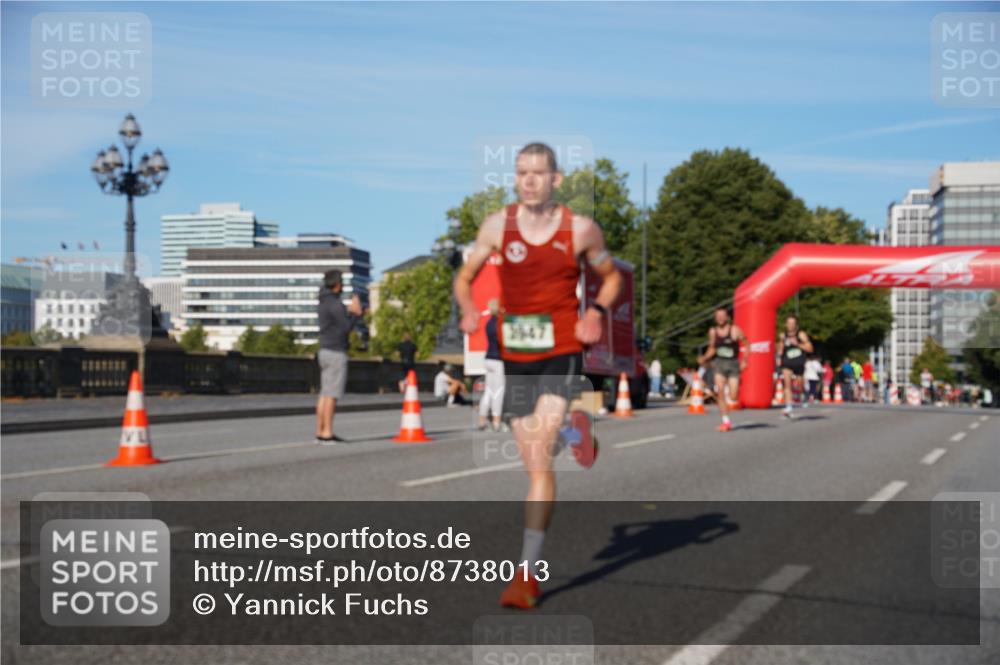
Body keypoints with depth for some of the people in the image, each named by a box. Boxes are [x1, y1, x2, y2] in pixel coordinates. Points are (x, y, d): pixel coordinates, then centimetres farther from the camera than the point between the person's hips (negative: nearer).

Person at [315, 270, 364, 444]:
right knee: (332, 394, -8)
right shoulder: (335, 303, -16)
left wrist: (351, 312, 14)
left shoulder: (323, 302, 14)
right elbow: (347, 328, -15)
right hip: (335, 353, -9)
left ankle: (320, 432, 10)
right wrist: (356, 313, -1)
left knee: (324, 394, 9)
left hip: (325, 351, 9)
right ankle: (327, 433, -9)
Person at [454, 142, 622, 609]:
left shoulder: (581, 229, -2)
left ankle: (527, 574, -11)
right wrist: (469, 308, -13)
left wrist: (597, 311, -6)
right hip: (514, 356, 3)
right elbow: (465, 277, 9)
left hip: (562, 352, -3)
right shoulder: (497, 225, 0)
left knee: (539, 456, -16)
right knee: (533, 465, 12)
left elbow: (611, 276, 14)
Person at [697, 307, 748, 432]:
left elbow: (746, 343, 0)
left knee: (734, 395, -8)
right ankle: (726, 421, -6)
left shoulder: (735, 330, -5)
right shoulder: (713, 331, 6)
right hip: (719, 362, 2)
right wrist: (705, 358, 0)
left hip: (733, 363, -2)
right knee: (720, 392, -14)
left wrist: (744, 360, -8)